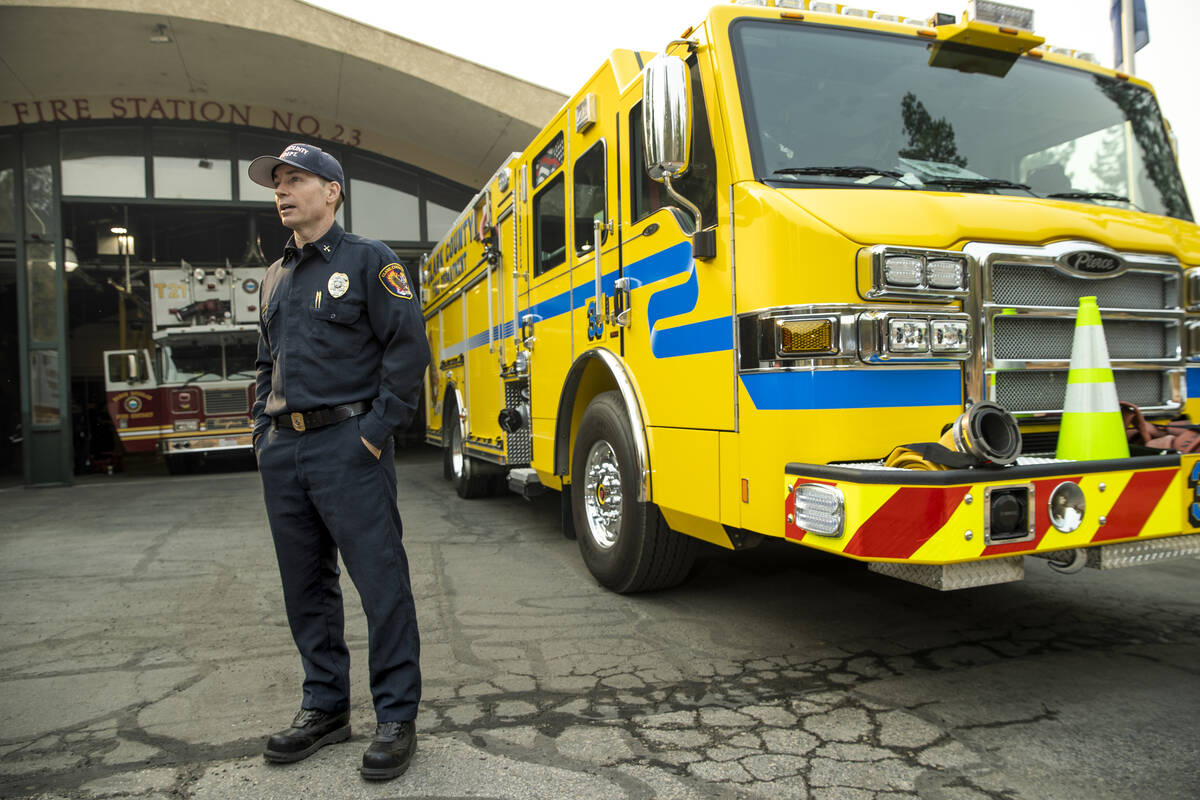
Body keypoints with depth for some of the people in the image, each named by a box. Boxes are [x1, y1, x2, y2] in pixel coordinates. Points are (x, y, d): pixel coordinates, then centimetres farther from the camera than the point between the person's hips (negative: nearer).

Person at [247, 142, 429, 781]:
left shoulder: (367, 260, -1)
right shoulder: (275, 279, 20)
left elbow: (409, 346, -9)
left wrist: (377, 429, -13)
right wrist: (265, 432, 13)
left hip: (347, 445, -7)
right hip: (283, 452, 7)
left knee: (382, 584, -3)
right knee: (305, 587, 12)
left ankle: (396, 718, 8)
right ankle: (325, 707, 26)